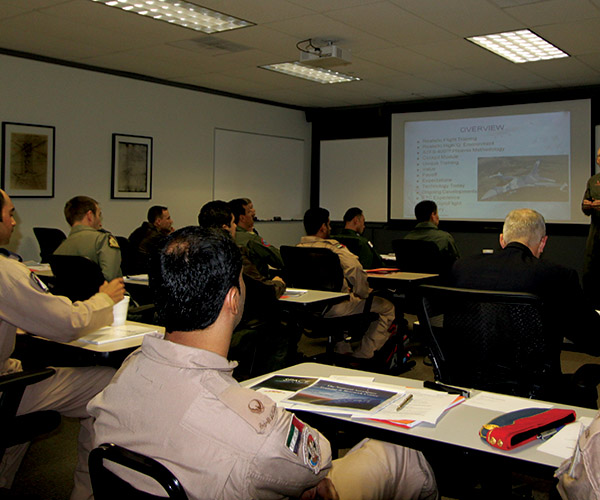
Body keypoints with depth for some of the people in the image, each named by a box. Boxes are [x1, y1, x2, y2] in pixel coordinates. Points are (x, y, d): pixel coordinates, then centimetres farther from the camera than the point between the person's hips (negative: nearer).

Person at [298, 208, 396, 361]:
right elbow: (356, 270, -32)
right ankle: (363, 355, 10)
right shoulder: (334, 248, -20)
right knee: (387, 308, 7)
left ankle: (342, 350, 43)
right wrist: (363, 293, -12)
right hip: (335, 307, -8)